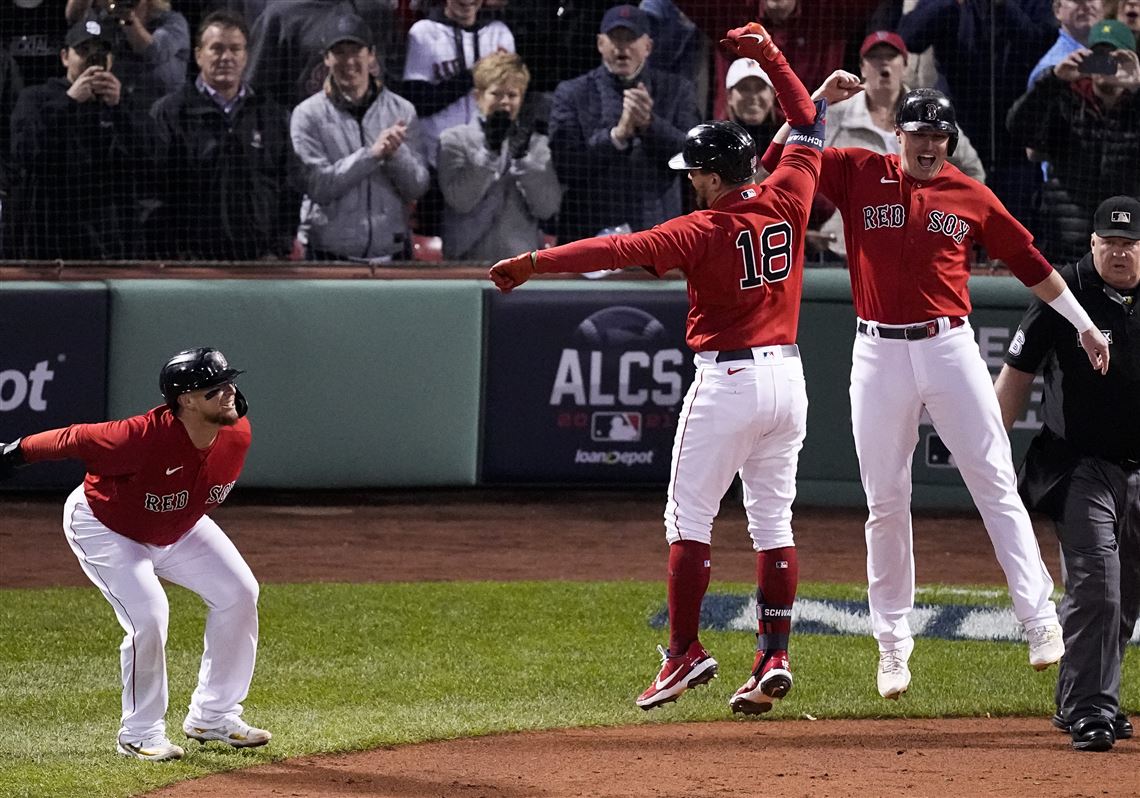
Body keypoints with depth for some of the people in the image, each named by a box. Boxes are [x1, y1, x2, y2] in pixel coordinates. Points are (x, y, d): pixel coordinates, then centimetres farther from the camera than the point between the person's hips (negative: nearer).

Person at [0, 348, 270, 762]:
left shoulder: (237, 435, -20)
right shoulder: (145, 437, -40)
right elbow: (75, 439, -27)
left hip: (179, 526, 7)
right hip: (105, 528, -7)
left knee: (239, 593, 0)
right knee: (148, 616, -22)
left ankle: (213, 716, 14)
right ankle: (140, 735, -2)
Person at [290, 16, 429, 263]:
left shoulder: (402, 111, 8)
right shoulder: (308, 115, 1)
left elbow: (417, 189, 4)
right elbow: (318, 186, -9)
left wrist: (395, 153, -16)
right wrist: (372, 154, -17)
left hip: (390, 253, 2)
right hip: (329, 255, -2)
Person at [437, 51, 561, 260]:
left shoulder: (536, 143, 10)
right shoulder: (455, 139, 4)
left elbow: (547, 208, -1)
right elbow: (460, 200, -10)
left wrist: (522, 157, -11)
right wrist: (490, 150, -15)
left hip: (523, 257, 2)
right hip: (469, 257, -2)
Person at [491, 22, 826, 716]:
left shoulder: (705, 230, -15)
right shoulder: (787, 200, 0)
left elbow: (622, 250, -21)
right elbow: (811, 126, 15)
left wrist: (535, 262, -20)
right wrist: (772, 56, 19)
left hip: (728, 380, -6)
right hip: (787, 378, 6)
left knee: (689, 520, 3)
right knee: (774, 523, 9)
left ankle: (685, 652, 0)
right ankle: (775, 659, 4)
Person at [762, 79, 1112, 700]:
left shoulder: (971, 197, 7)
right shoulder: (859, 175, 6)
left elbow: (1028, 261, 13)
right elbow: (779, 159, 2)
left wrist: (1083, 324, 14)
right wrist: (818, 101, -7)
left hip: (950, 349, 0)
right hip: (879, 355, 0)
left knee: (996, 485, -5)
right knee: (885, 503, 4)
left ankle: (1040, 620, -4)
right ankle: (893, 643, 11)